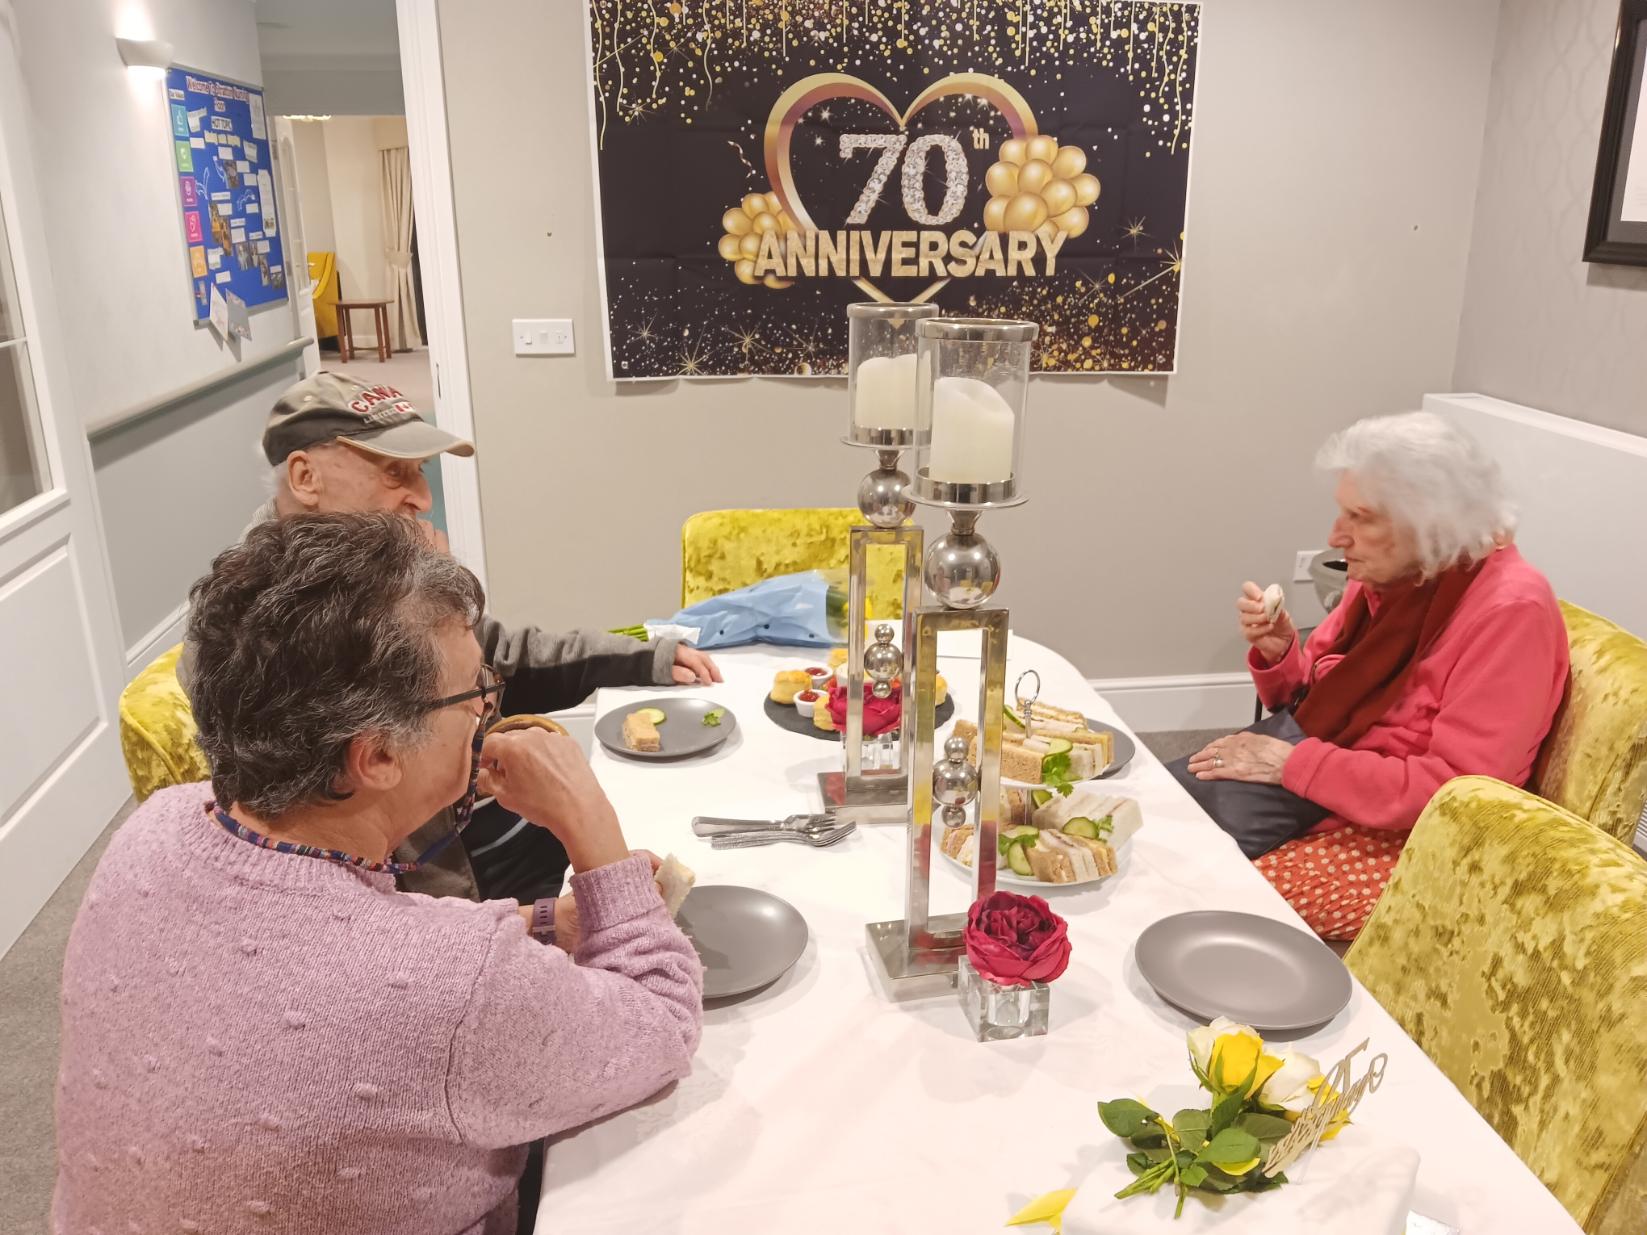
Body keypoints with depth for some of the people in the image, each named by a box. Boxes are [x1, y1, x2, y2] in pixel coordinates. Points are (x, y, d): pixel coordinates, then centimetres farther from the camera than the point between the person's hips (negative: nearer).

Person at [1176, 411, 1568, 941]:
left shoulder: (1509, 609, -19)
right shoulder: (1386, 575, 3)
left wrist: (1295, 764, -23)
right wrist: (1276, 651, -9)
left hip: (1407, 838, -7)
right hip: (1318, 793, 7)